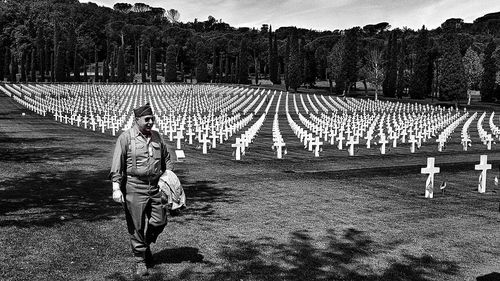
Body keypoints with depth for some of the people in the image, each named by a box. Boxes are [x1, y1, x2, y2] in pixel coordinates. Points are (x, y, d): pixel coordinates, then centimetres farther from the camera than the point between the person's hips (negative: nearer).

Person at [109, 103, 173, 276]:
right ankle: (140, 261, 16)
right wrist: (116, 188, -14)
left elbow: (166, 160, 21)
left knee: (159, 222, 6)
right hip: (134, 188, -5)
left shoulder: (157, 137, 11)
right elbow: (117, 164, -8)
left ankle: (145, 245, 35)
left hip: (156, 187, 5)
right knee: (137, 226, 1)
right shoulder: (126, 138, -5)